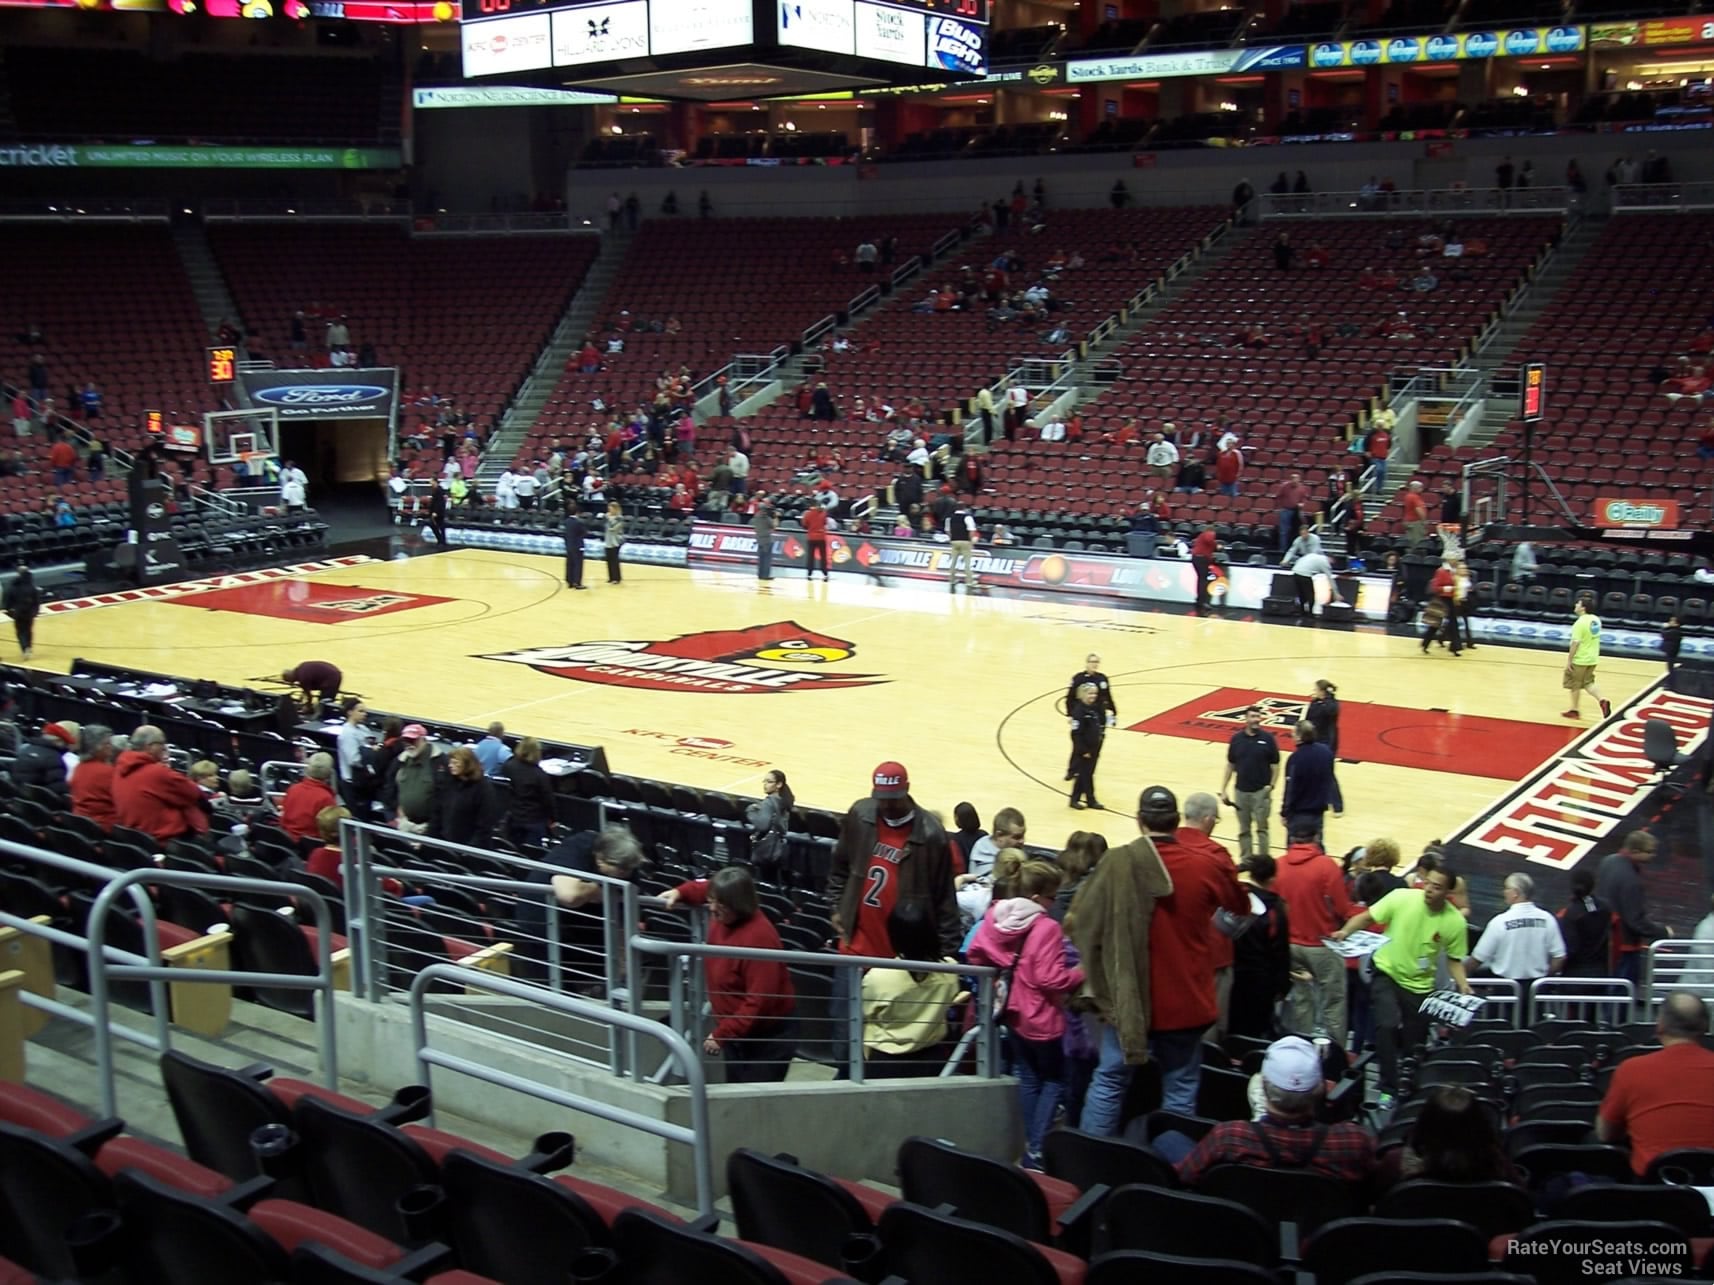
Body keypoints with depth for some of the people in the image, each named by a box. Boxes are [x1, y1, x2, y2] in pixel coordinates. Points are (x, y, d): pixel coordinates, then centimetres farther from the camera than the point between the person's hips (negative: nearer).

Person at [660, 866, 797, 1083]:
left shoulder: (759, 938, -31)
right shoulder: (722, 916, -3)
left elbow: (760, 1002, -31)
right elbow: (704, 888, 22)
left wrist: (722, 1033, -29)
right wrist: (680, 892, 3)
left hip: (767, 1038, -9)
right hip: (737, 1032, 9)